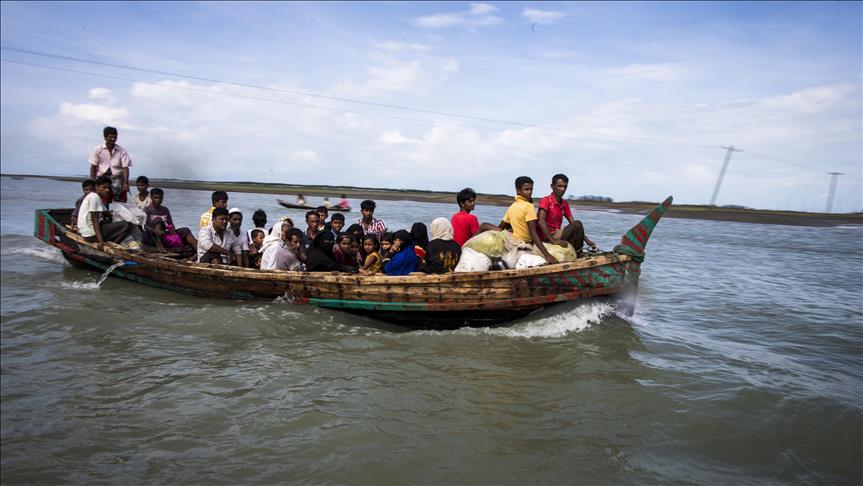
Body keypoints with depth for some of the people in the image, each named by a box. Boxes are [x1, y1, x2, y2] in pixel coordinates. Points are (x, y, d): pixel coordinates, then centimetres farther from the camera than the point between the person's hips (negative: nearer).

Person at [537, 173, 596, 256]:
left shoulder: (565, 204, 13)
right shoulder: (546, 200, -10)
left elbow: (573, 223, 11)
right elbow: (541, 222, -24)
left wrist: (587, 240, 0)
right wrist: (553, 241, -33)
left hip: (556, 235, 9)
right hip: (546, 239, -9)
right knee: (578, 224, -16)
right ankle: (576, 254, -11)